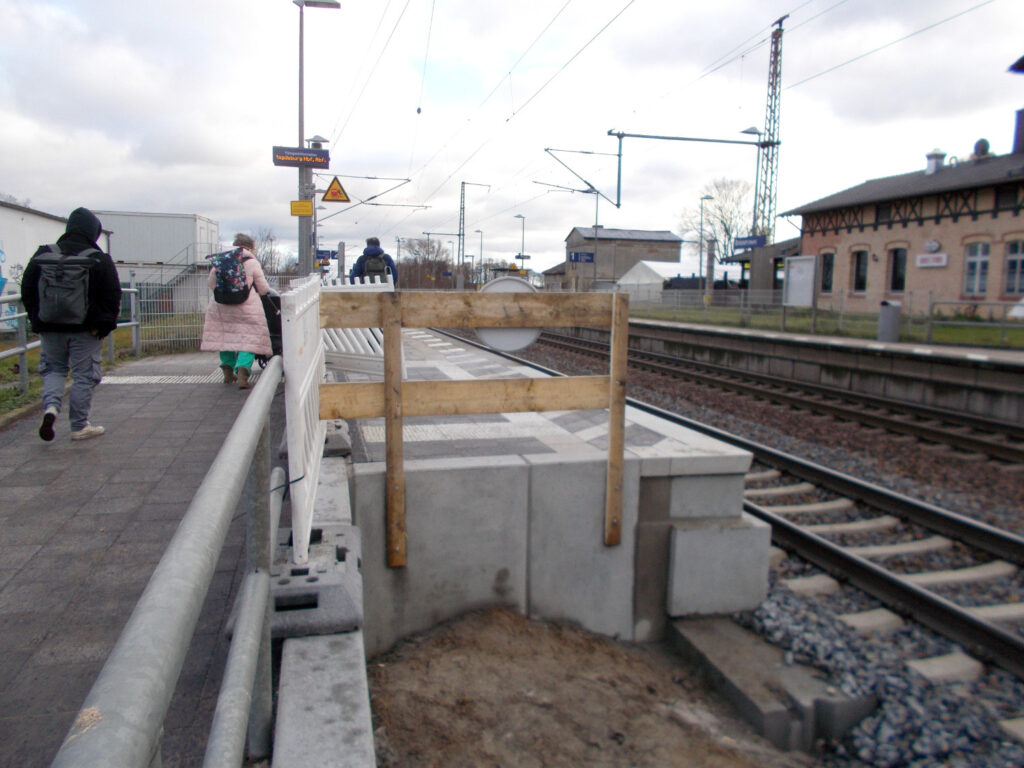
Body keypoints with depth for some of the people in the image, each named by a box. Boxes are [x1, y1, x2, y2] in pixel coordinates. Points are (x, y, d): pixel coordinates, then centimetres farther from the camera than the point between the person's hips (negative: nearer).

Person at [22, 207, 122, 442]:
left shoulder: (43, 255, 3)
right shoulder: (100, 260, -7)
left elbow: (27, 291, 7)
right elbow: (112, 297, -8)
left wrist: (37, 321, 13)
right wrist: (105, 324, 0)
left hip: (51, 327, 3)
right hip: (85, 329, -3)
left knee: (53, 369, 20)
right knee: (84, 375, 6)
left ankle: (50, 406, -5)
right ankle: (80, 426, 11)